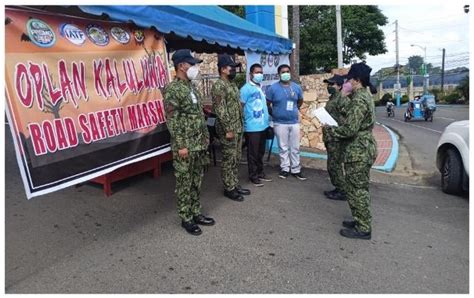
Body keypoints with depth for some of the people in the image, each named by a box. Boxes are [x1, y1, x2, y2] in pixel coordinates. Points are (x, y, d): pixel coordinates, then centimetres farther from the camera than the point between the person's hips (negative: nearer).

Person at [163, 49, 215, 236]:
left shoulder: (191, 87, 13)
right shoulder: (172, 89, -13)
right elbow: (172, 120, -17)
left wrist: (205, 138, 17)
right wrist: (181, 145, -19)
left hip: (199, 144, 8)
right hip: (185, 146, -8)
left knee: (196, 181, 16)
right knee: (184, 183, 4)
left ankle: (196, 213, 29)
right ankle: (186, 219, 17)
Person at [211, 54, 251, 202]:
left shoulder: (232, 84, 15)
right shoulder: (219, 86, -15)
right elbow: (220, 110, -20)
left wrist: (240, 126, 17)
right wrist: (228, 129, -21)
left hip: (238, 127, 9)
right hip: (229, 129, -9)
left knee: (236, 158, 14)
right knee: (229, 159, -1)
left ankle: (235, 184, 25)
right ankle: (229, 188, 10)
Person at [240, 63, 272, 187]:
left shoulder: (261, 88, 15)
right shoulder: (246, 88, -10)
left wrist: (267, 118, 17)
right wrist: (245, 121, -13)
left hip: (263, 126, 8)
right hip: (252, 127, -8)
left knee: (261, 152, 16)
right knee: (253, 153, 1)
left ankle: (260, 173, 28)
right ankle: (253, 176, 12)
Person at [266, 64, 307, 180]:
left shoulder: (296, 87, 4)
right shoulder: (273, 88, -7)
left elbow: (300, 101, 20)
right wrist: (274, 114, 3)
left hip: (294, 122, 3)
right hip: (280, 123, -3)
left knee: (295, 147, 8)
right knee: (283, 148, 7)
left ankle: (296, 169, 19)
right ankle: (285, 168, 20)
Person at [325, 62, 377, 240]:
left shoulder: (359, 99, -19)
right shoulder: (364, 95, 13)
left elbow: (349, 129, -24)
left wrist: (330, 130, -9)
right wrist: (336, 129, 11)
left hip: (358, 151, -10)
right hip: (363, 148, 10)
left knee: (356, 189, -1)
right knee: (357, 188, 18)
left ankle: (363, 229, 10)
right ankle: (361, 221, 30)